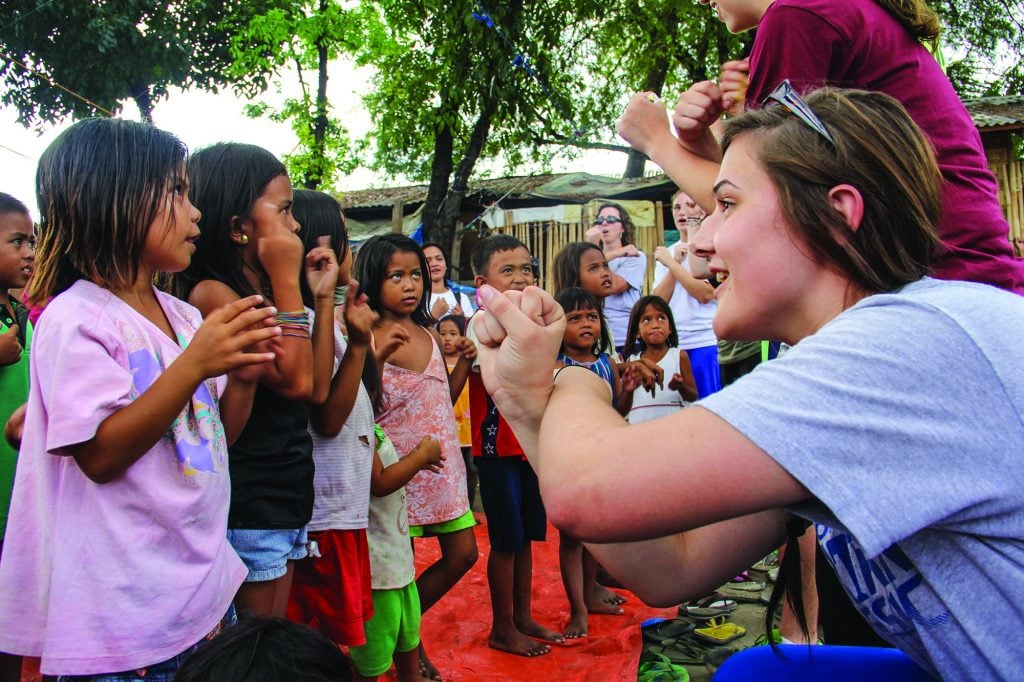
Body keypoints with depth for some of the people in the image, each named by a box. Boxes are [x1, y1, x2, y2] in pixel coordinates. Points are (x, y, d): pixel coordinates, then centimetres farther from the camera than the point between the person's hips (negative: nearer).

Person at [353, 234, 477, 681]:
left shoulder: (428, 333, 8)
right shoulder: (368, 338, -11)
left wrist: (465, 362, 1)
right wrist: (378, 356, -29)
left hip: (442, 458, 7)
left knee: (462, 553, 11)